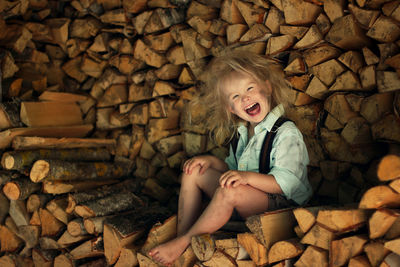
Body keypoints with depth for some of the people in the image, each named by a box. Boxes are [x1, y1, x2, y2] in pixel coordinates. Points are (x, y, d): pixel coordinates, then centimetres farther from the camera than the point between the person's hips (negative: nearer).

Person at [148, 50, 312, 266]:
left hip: (280, 204, -8)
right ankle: (182, 234, -6)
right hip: (246, 201, 9)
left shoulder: (287, 133, -15)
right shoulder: (243, 132, 10)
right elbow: (233, 168, 20)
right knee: (193, 171, 2)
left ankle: (184, 242, -20)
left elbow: (286, 184, -23)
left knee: (229, 191, -36)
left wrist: (247, 177, -34)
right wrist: (212, 161, 1)